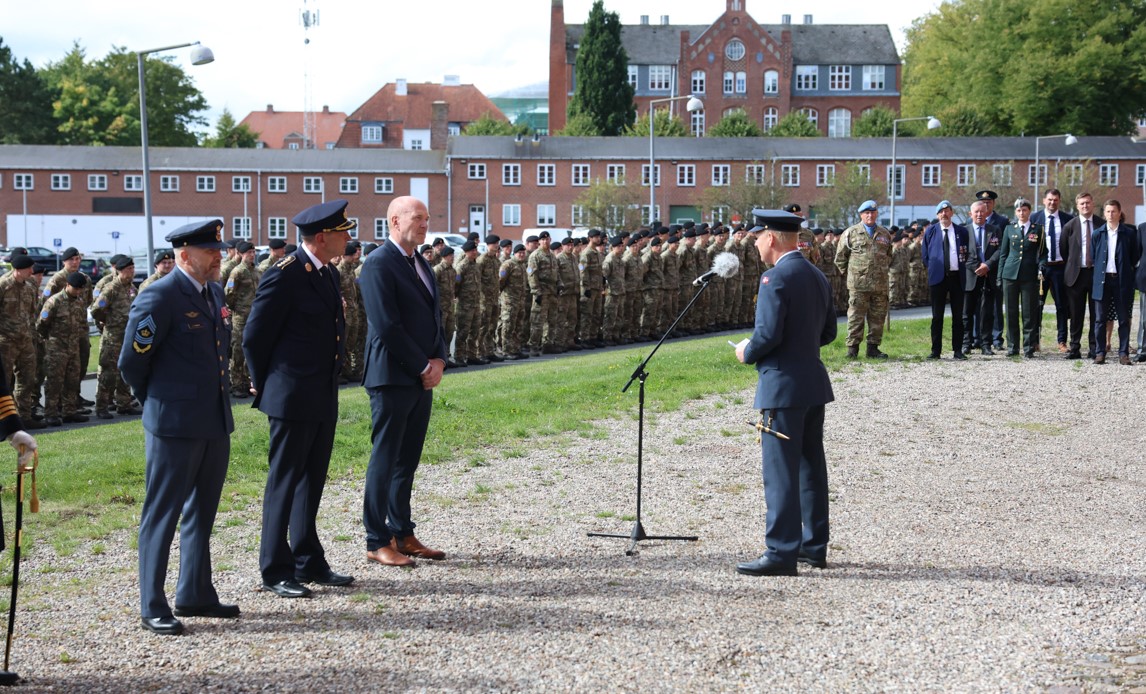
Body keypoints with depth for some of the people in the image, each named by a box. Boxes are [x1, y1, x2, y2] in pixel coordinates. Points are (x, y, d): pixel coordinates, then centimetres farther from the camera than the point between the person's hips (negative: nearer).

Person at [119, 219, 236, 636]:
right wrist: (156, 402, 2)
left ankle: (195, 595, 27)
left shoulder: (214, 292, 11)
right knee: (162, 514, -1)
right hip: (175, 425, -8)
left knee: (202, 512, 16)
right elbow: (131, 362, -10)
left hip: (215, 421, 8)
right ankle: (153, 607, 6)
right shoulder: (159, 298, -15)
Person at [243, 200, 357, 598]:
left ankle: (309, 563, 24)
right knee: (284, 482, -1)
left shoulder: (329, 274, 11)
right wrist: (265, 386, -1)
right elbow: (254, 337, -11)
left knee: (312, 481, 15)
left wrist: (333, 375, 18)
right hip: (293, 399, -8)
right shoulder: (284, 275, -16)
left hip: (324, 399, 8)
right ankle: (275, 572, 7)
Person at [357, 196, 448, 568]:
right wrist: (424, 367, -13)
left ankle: (402, 533, 19)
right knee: (385, 460, -2)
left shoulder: (420, 264, 16)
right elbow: (387, 326, -18)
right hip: (393, 377, -8)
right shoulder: (378, 264, -12)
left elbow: (434, 316, 18)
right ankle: (377, 541, 4)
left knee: (407, 461, 12)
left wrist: (438, 361, 1)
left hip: (423, 379, 8)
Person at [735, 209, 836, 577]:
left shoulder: (776, 278, -16)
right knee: (811, 465, 15)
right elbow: (828, 332, 16)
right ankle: (814, 545, 22)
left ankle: (781, 553, -5)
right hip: (814, 383, 9)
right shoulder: (818, 277, 12)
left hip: (783, 385, -9)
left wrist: (747, 352, -4)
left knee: (780, 471, -6)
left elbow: (769, 333, -22)